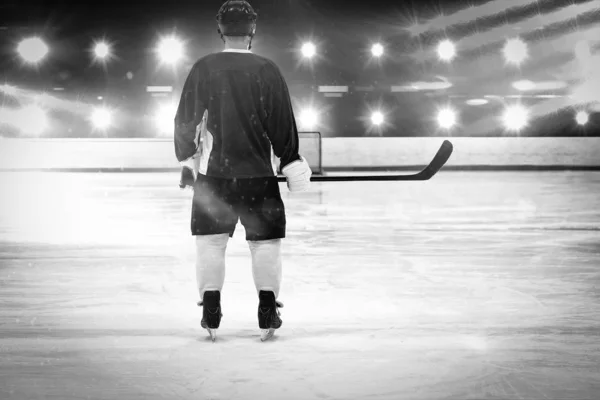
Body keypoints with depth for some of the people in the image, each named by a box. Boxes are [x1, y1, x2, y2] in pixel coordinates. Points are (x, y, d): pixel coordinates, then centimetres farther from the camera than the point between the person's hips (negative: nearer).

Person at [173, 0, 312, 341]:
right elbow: (283, 126, -5)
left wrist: (187, 161, 17)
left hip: (212, 173, 1)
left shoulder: (203, 69, -2)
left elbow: (185, 121, 4)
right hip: (258, 173, -1)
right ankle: (268, 312, 8)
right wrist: (294, 168, 3)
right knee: (265, 239, 9)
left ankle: (211, 313, 7)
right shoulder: (267, 70, -6)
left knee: (211, 240, 10)